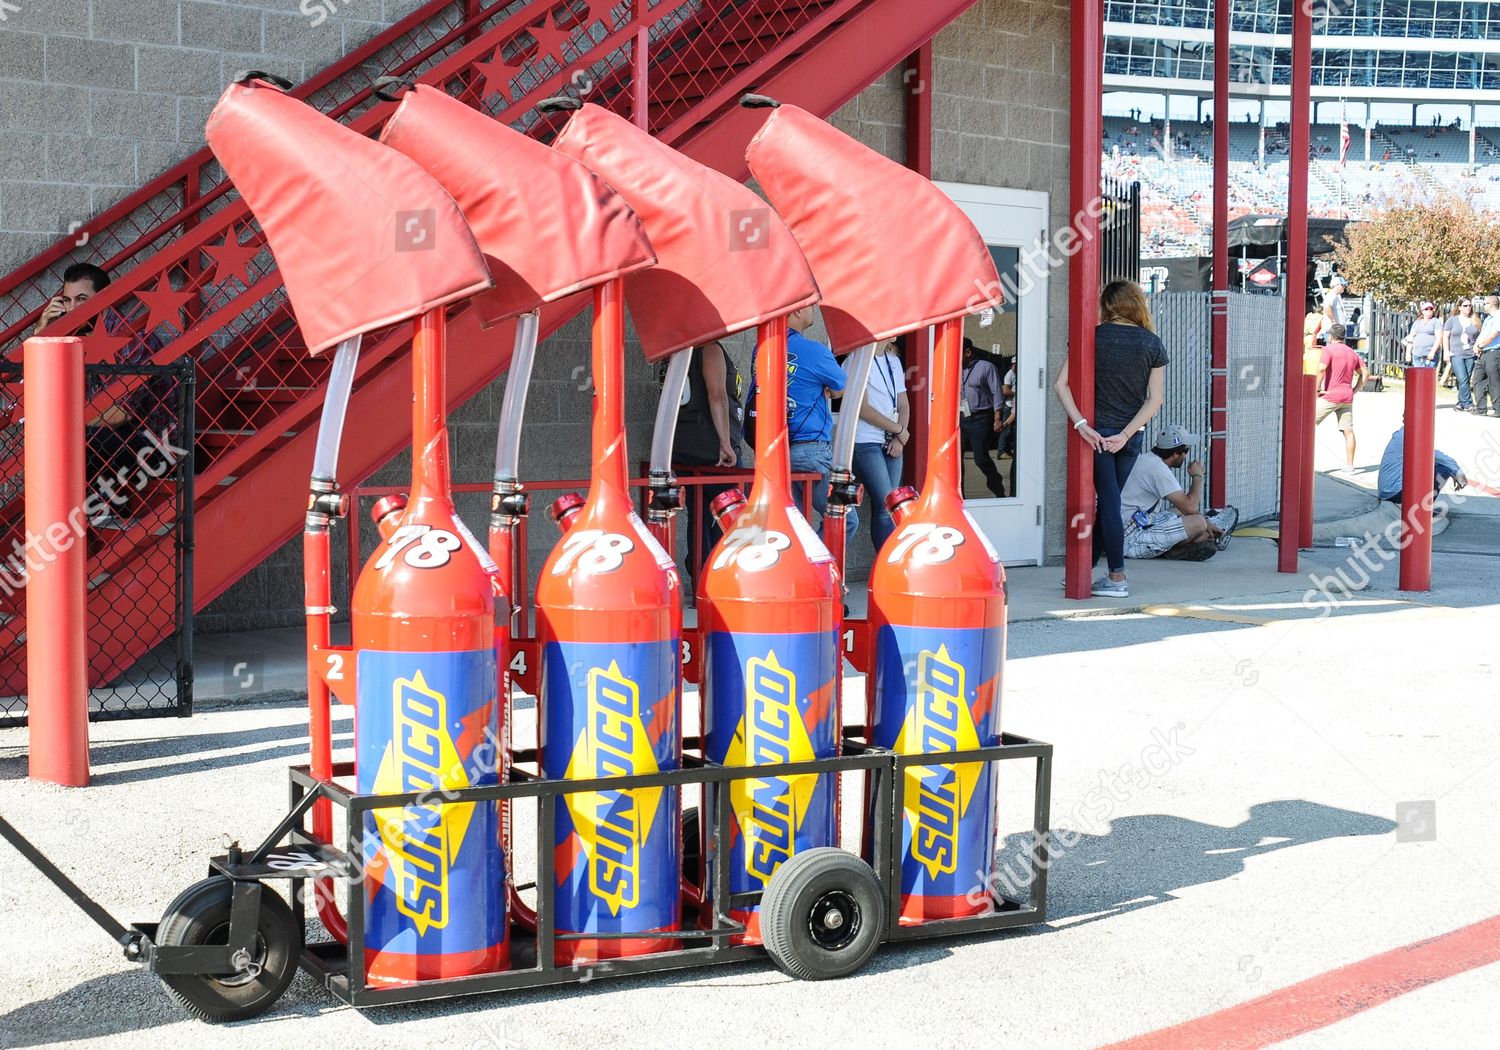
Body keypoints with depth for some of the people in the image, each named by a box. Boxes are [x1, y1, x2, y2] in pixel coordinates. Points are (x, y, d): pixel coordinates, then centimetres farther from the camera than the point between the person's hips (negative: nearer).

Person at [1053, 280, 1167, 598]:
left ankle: (1117, 578, 1)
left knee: (1108, 502, 2)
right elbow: (1155, 399, -4)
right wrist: (1126, 434, -7)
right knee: (1109, 501, 12)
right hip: (1131, 437, 2)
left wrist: (1081, 424, -15)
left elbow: (1060, 384, -12)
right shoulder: (1152, 344, 1)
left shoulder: (1094, 337, -4)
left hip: (1097, 431, -2)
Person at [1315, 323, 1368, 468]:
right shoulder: (1352, 353, 14)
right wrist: (1354, 391, 13)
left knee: (1309, 423, 1)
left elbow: (1321, 368, -20)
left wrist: (1317, 389, -13)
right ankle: (1350, 464, 5)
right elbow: (1365, 373, 15)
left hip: (1330, 396, -6)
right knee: (1348, 430, 5)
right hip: (1347, 397, 6)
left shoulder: (1329, 349, -6)